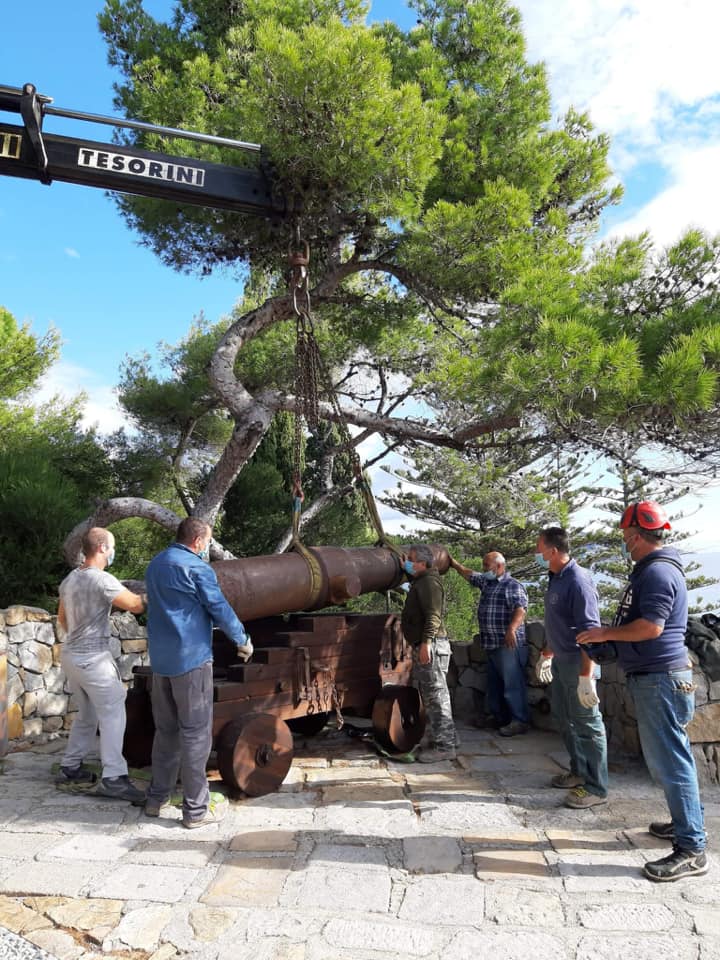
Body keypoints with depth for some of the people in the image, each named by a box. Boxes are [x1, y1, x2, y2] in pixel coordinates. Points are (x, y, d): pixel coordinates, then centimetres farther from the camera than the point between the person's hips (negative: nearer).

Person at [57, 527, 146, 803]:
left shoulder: (69, 579, 11)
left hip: (70, 655, 9)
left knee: (87, 714, 19)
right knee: (113, 714, -8)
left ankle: (71, 767, 26)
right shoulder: (102, 580, -19)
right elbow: (136, 605, -20)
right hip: (93, 659, -9)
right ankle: (113, 778, -11)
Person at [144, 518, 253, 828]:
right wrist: (243, 640, 5)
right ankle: (195, 809, 7)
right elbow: (220, 609, -9)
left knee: (165, 730, 18)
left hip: (160, 660, 8)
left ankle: (156, 798, 26)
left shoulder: (155, 564, 13)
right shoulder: (196, 568, -12)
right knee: (195, 733, 0)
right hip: (191, 660, -8)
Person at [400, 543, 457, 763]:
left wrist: (426, 642, -28)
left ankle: (444, 746, -4)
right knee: (430, 696, 15)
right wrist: (406, 570, 32)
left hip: (431, 646, -11)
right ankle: (437, 741, 23)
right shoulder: (420, 582, 19)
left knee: (436, 695, -8)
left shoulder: (429, 582, -12)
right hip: (423, 646, 11)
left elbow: (433, 615, -22)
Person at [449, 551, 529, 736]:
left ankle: (520, 721, -1)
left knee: (512, 684, -7)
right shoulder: (486, 582, 14)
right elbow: (469, 574, 31)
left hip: (509, 645, -9)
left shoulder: (513, 586, -12)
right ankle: (498, 716, 28)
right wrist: (454, 564, 31)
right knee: (494, 684, 17)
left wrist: (512, 629, -39)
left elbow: (521, 609, -26)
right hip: (492, 645, 9)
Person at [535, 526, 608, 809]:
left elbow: (590, 632, -25)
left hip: (578, 663, -10)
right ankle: (579, 772, 35)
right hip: (560, 661, 10)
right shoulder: (556, 579, 8)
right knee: (564, 719, 20)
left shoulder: (577, 581, -21)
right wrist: (547, 654, 25)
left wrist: (586, 676, -27)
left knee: (587, 725, 1)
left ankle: (596, 788, 13)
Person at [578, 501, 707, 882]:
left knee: (670, 761, -4)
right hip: (653, 678, 11)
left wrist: (607, 633, -15)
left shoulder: (658, 572, -18)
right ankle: (686, 822, 33)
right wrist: (609, 637, 16)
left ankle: (691, 850, 4)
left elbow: (650, 626, -27)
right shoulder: (651, 569, 14)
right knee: (666, 757, 20)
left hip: (660, 679, -11)